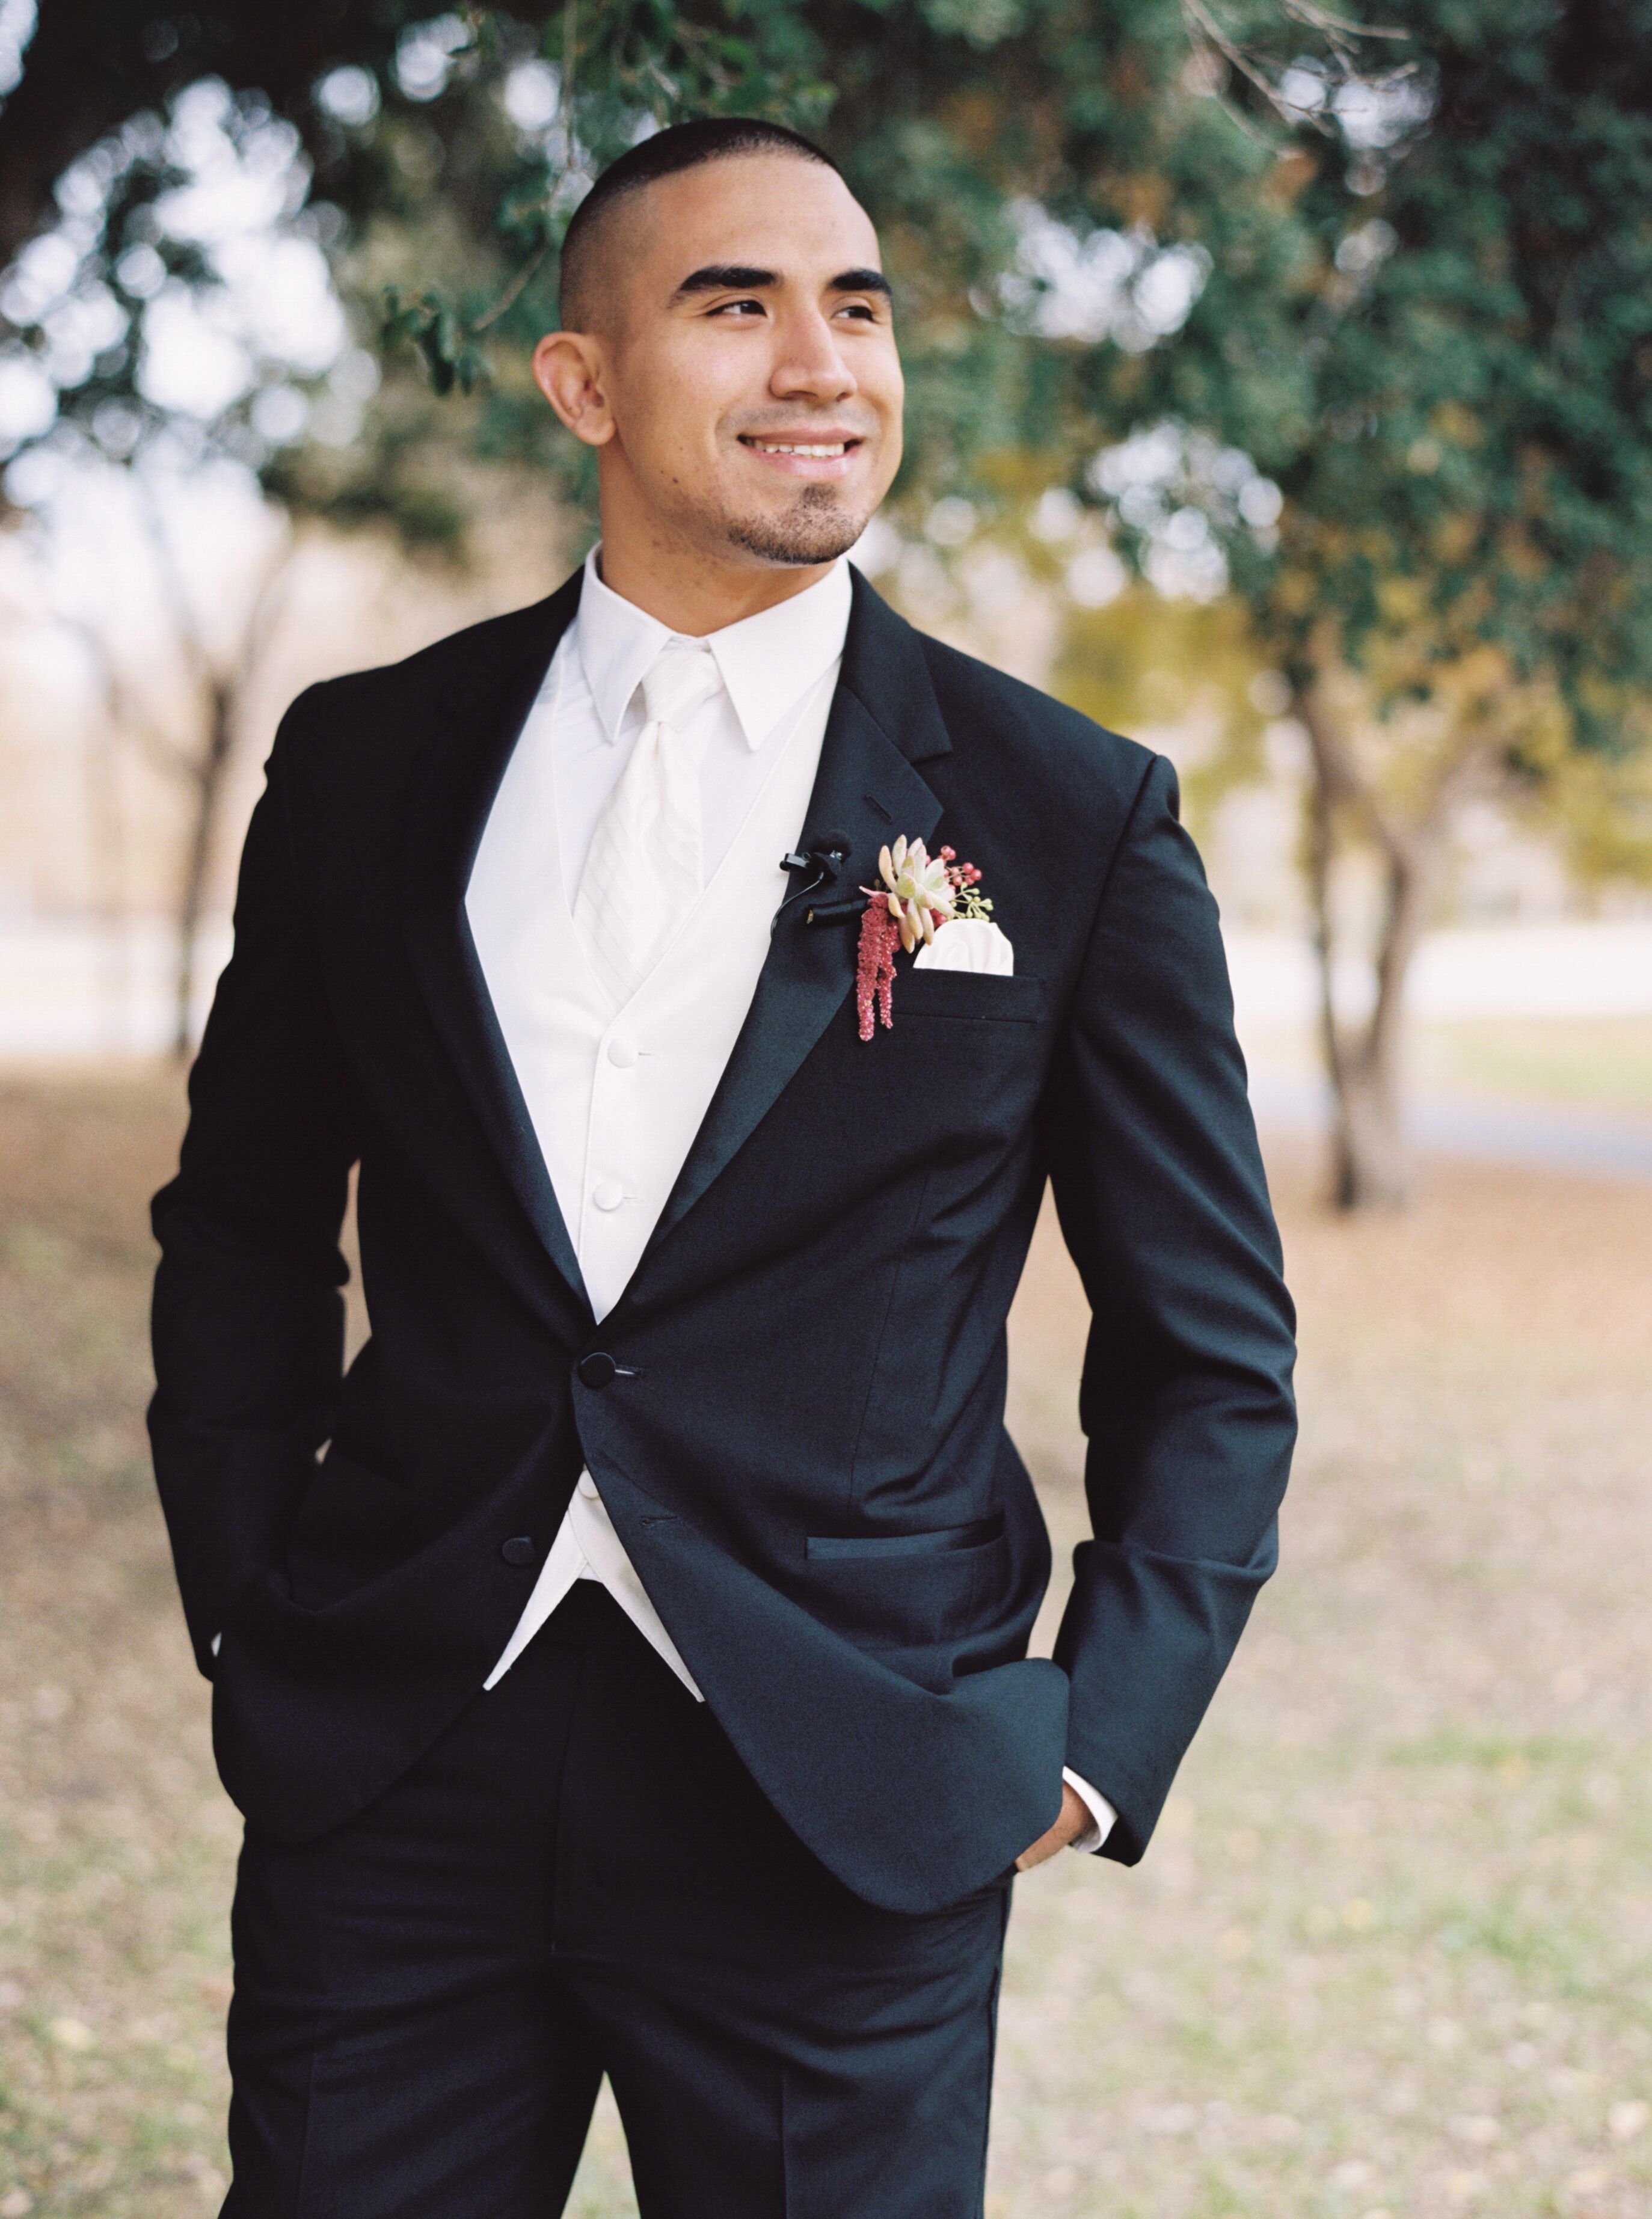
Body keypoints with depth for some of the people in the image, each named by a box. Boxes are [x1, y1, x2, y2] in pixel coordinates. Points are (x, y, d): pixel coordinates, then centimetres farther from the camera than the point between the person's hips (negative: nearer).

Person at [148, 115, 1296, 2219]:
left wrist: (1098, 1740, -3)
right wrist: (250, 1607, 7)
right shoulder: (367, 763, 5)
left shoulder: (1076, 819, -1)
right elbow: (244, 1227, 16)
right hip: (388, 1776, 2)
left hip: (846, 1804, -1)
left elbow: (1208, 1348, 4)